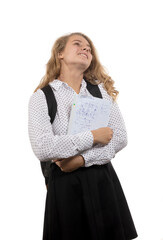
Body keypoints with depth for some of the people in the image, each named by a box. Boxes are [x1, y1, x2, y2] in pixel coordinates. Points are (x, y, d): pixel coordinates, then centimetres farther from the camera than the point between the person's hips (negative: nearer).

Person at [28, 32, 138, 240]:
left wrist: (82, 159, -13)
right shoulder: (41, 97, -2)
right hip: (65, 184, -3)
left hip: (104, 180, 3)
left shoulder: (101, 90, 9)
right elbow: (42, 148, -16)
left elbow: (120, 137, 0)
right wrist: (93, 137, -14)